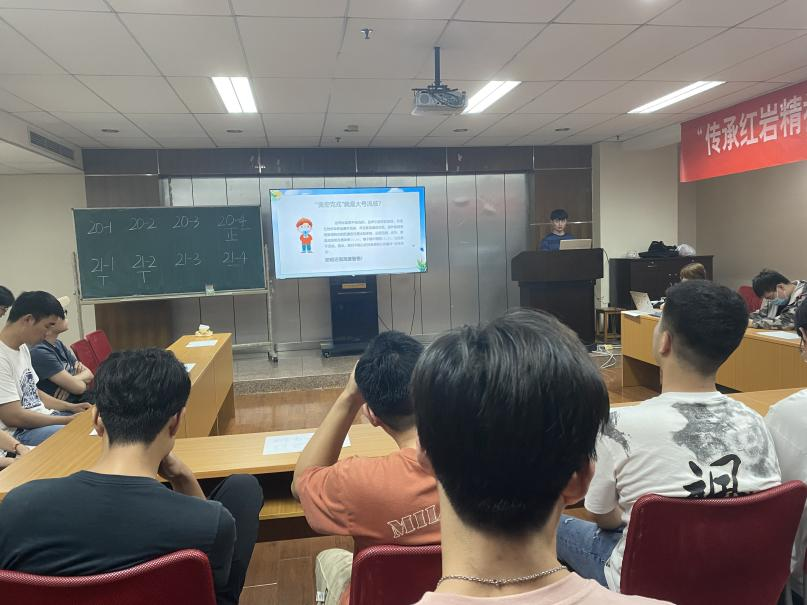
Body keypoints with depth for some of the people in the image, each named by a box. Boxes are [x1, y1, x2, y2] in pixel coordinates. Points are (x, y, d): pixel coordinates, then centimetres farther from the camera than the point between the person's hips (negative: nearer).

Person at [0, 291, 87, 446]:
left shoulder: (22, 347, 10)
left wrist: (71, 407, 8)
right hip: (19, 432, -10)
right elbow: (14, 417, -22)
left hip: (45, 417, 10)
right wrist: (70, 420, -17)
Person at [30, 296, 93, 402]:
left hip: (80, 400, 8)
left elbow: (89, 374, 9)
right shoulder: (40, 352, -17)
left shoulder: (58, 344, 11)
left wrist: (73, 380, -11)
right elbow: (78, 387, -20)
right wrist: (84, 380, 2)